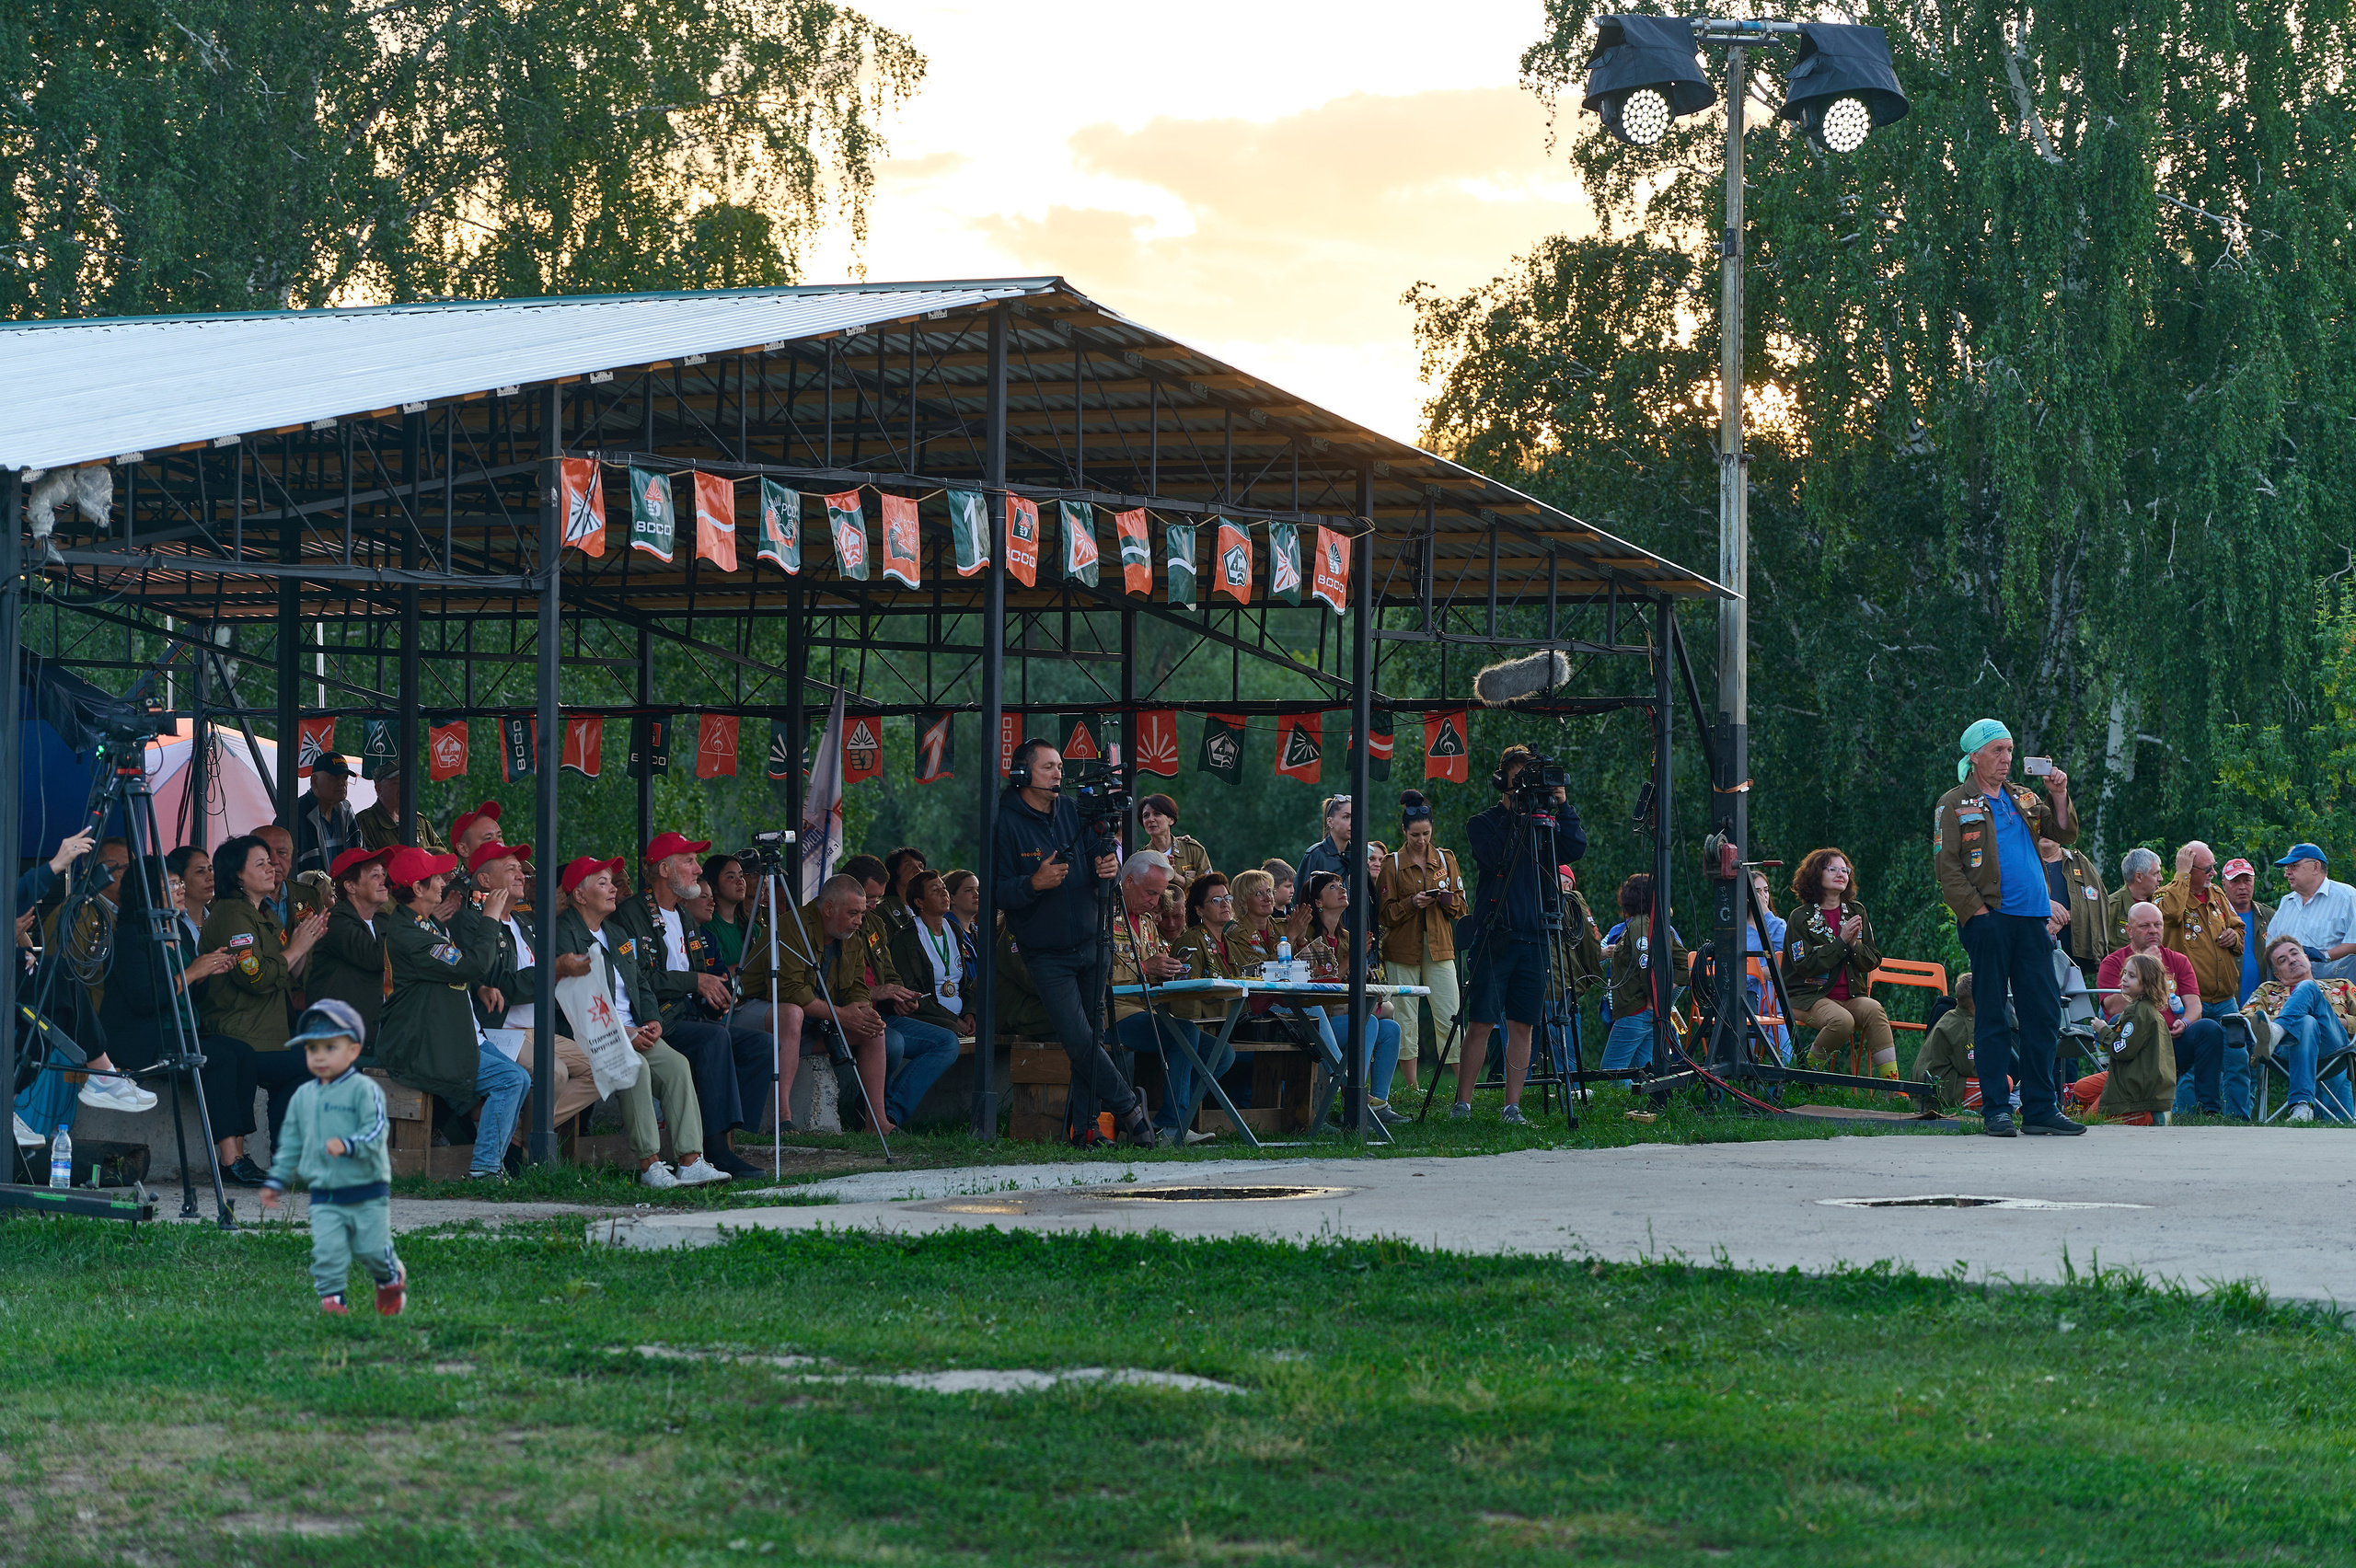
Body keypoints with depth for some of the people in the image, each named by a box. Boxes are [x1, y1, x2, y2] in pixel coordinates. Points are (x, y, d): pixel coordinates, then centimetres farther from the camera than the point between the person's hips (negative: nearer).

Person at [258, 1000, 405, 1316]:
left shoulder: (363, 1090, -7)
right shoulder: (303, 1097, 11)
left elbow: (377, 1131, -16)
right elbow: (291, 1144, 19)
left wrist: (348, 1145, -31)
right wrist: (276, 1181, 16)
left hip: (368, 1194, -4)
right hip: (324, 1199, 4)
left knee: (372, 1249, 3)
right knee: (327, 1249, -13)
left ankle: (391, 1280, 32)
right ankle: (331, 1297, -5)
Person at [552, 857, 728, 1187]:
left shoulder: (616, 936, 24)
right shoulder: (564, 934, -5)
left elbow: (641, 985, 25)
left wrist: (651, 1021, 2)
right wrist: (622, 1033, -19)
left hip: (633, 1032, 8)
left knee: (676, 1064, -18)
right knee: (637, 1067, -33)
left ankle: (691, 1161, -25)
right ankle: (649, 1165, -32)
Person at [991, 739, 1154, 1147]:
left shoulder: (1073, 813, 6)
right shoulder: (1007, 823, -8)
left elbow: (1097, 863, 14)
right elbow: (998, 893, -11)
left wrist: (1109, 868, -10)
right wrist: (1034, 884, -29)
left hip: (1091, 945, 4)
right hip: (1047, 955, -4)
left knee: (1090, 1038, 3)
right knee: (1078, 1039, -13)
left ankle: (1084, 1127, 8)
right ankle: (1129, 1107, 0)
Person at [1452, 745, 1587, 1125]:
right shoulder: (1484, 824, 5)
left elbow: (1577, 848, -3)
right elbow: (1494, 856, -14)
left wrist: (1561, 806, -8)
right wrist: (1516, 816, -13)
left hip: (1534, 940, 3)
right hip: (1494, 938, -3)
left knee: (1521, 1025, 2)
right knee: (1481, 1022, -5)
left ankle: (1512, 1106, 5)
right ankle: (1462, 1103, -1)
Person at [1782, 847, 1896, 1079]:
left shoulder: (1856, 911, 12)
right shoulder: (1801, 917, -2)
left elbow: (1873, 962, 10)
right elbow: (1805, 966, -13)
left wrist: (1855, 945, -11)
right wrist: (1841, 941, -16)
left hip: (1851, 996, 4)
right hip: (1809, 997, -4)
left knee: (1873, 1009, -30)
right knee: (1842, 1020, -36)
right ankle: (1811, 1066, -8)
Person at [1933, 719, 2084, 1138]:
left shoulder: (2023, 800, 18)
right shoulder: (1956, 804, 2)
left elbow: (2064, 834, 17)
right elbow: (1947, 867, -4)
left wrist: (2059, 798, 1)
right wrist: (1977, 911, -12)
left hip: (2033, 920, 5)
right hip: (1990, 920, -5)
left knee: (2044, 1014, 3)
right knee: (1992, 1017, -2)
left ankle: (2041, 1109, 7)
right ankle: (1995, 1112, 1)